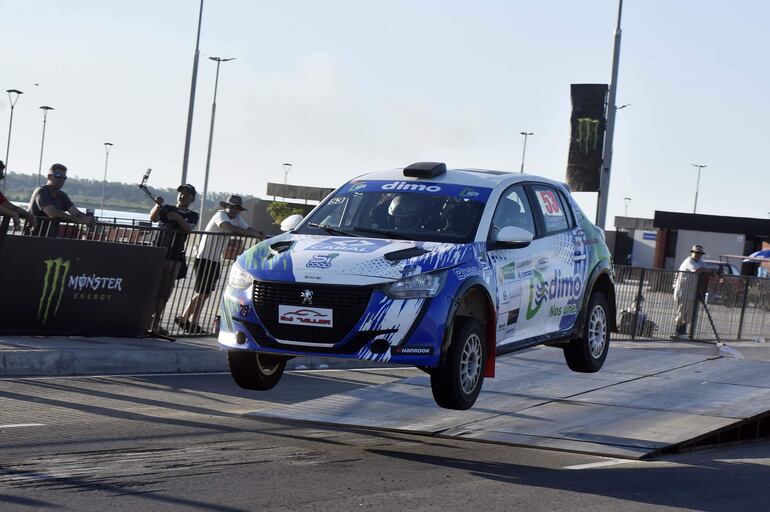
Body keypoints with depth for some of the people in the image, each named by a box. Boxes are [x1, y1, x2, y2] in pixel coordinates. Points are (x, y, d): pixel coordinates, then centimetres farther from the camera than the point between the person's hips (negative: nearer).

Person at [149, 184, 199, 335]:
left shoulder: (192, 215, 10)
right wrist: (158, 205, -30)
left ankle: (155, 324, 11)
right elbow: (153, 218, -11)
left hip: (175, 257, 2)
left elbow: (189, 229, -11)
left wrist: (178, 218, -28)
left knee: (164, 293, 5)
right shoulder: (167, 209, 7)